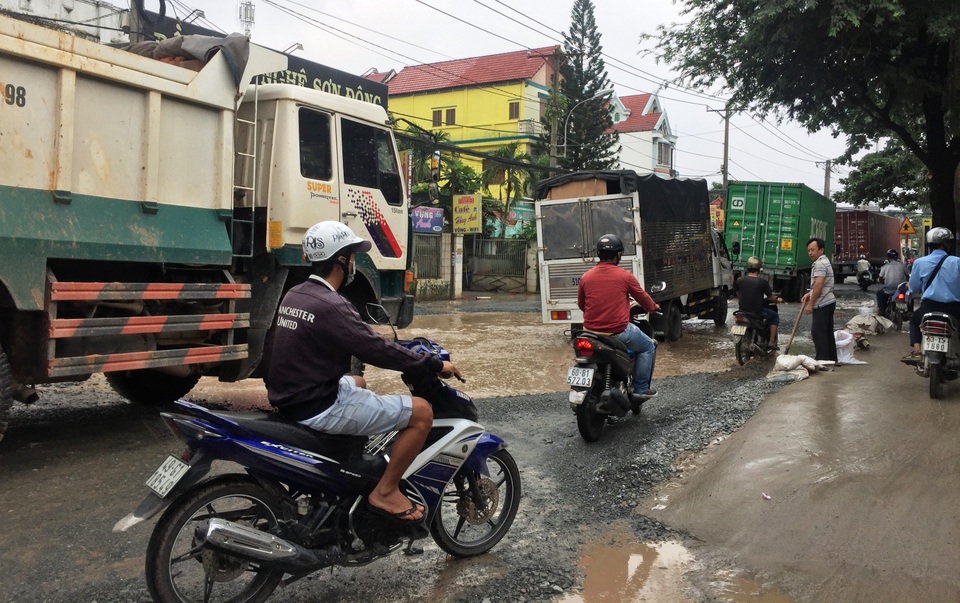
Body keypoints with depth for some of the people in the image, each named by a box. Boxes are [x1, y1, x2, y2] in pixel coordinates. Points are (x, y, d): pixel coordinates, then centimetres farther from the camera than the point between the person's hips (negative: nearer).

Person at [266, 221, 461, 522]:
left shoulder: (294, 295, 8)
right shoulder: (330, 306, -22)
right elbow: (377, 350, -20)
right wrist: (435, 364, -10)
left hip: (290, 397, 10)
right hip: (319, 409, -10)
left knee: (357, 383, 39)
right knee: (421, 412, -9)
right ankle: (385, 492, -1)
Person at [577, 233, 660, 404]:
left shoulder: (586, 277, 1)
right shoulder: (624, 276, -8)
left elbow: (581, 305, 14)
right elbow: (643, 298, 6)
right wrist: (654, 307, 29)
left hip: (591, 330, 5)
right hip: (619, 331, -5)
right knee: (648, 347, 20)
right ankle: (640, 389, 17)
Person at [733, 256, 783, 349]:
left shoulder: (739, 280, -3)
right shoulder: (763, 281, -13)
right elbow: (770, 298, -3)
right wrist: (778, 300, 18)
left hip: (742, 310, 5)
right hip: (757, 312, -5)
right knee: (775, 316, 21)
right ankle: (772, 341, 14)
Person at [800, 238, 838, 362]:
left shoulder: (820, 264, -15)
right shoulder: (825, 261, 19)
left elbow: (819, 285, -22)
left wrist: (810, 304, -18)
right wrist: (809, 294, 14)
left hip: (822, 305, -10)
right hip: (829, 302, 10)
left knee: (818, 333, -9)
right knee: (828, 333, 13)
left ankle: (822, 360, -10)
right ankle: (832, 360, 18)